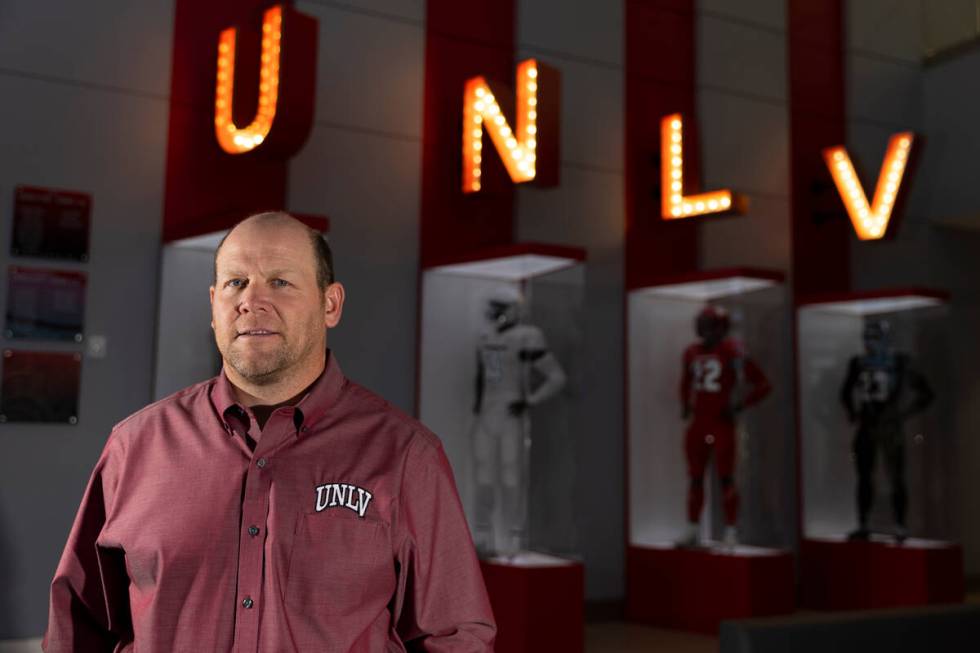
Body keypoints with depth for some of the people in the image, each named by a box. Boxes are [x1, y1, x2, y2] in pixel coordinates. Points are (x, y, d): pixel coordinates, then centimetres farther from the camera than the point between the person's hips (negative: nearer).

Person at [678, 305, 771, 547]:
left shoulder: (732, 352, -10)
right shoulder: (692, 353, 8)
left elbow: (763, 385, -7)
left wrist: (740, 405, -11)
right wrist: (686, 405, 18)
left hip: (722, 424, -6)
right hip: (698, 423, 6)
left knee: (726, 477, -2)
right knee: (695, 477, 10)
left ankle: (731, 531, 7)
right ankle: (692, 531, 18)